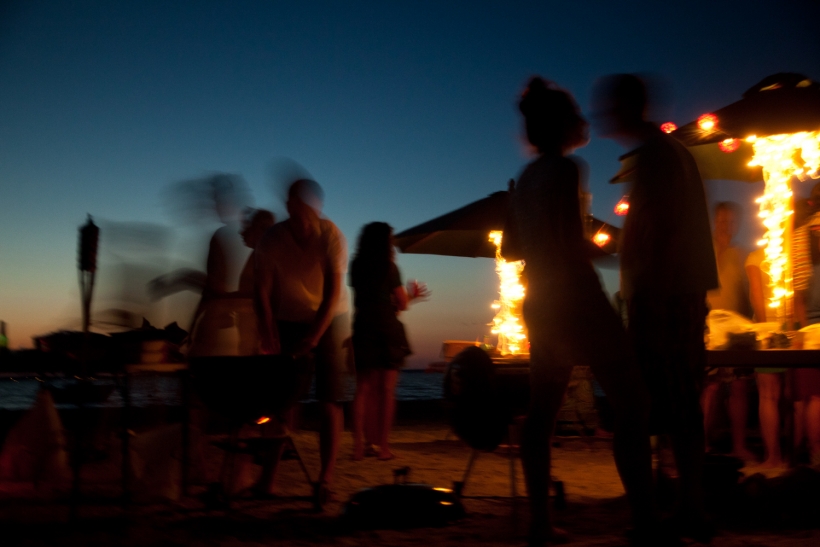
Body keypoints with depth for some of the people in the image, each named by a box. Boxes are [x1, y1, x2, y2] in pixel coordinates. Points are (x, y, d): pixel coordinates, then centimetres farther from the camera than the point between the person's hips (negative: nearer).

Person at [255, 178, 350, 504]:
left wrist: (314, 336, -27)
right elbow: (263, 291, -13)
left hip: (328, 319, -1)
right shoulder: (272, 240, -14)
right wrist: (269, 334, -24)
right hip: (287, 320, 1)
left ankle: (326, 478, -8)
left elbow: (334, 291, -20)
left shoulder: (331, 236, -17)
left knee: (329, 399, -9)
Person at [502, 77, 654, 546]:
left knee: (543, 411, 8)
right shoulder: (565, 169, -11)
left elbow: (510, 249, 18)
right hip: (577, 298, -9)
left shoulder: (527, 177, 13)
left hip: (540, 305, 9)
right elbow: (573, 246, -19)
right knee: (632, 404, -4)